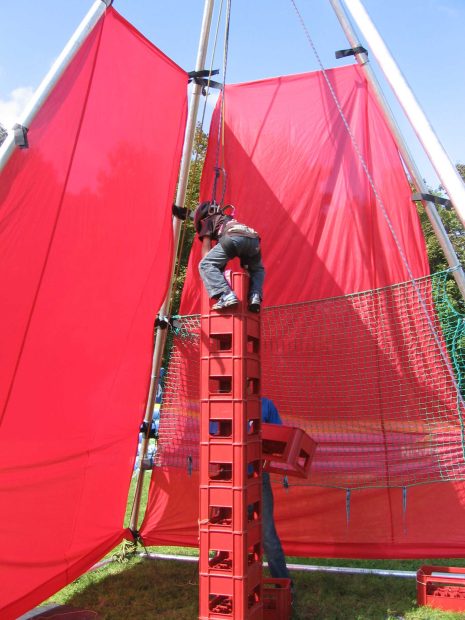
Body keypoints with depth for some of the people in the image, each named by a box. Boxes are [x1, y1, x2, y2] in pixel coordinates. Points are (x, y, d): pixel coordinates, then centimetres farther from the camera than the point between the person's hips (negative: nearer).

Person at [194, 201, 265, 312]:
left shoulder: (208, 221, 30)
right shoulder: (230, 220, 47)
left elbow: (206, 247, 21)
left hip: (234, 237, -6)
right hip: (253, 238, 6)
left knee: (205, 265, -3)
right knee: (258, 270, 31)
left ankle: (226, 295, -23)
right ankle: (255, 297, 5)